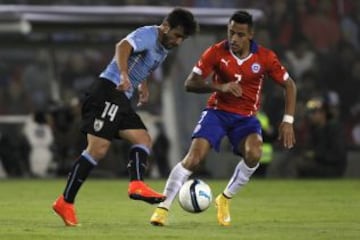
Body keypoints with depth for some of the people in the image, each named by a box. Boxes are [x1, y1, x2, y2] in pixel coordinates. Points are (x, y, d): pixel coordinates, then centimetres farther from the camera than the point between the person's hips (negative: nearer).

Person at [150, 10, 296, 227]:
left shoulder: (265, 57, -10)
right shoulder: (216, 52, -12)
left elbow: (289, 85, 0)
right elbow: (191, 84, -10)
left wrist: (288, 121, -9)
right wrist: (220, 87, -26)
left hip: (246, 117, 1)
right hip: (217, 111, -1)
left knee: (254, 154, -28)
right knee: (194, 157, -21)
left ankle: (225, 199, -4)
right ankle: (163, 207, -12)